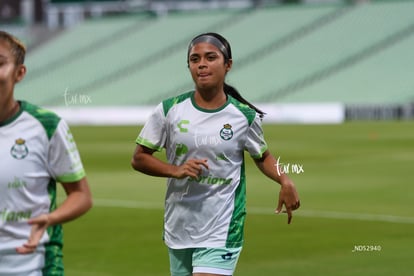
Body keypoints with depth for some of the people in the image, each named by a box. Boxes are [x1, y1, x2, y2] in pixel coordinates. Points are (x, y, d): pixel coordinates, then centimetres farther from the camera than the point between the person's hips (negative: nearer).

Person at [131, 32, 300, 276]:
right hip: (179, 227, 3)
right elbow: (139, 158, 3)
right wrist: (176, 170, -13)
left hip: (221, 234, -3)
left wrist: (285, 181, -6)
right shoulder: (169, 111, -2)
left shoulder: (245, 116, -3)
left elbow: (262, 156, 13)